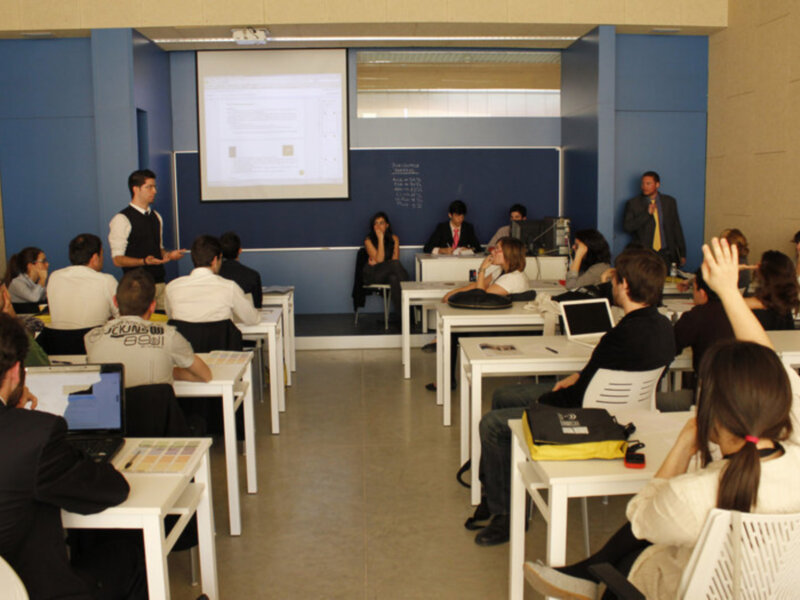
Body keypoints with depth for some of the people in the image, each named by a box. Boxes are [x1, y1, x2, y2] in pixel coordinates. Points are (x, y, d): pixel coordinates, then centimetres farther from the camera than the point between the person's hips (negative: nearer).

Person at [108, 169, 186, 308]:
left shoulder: (156, 217, 15)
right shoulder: (121, 220, -6)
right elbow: (117, 259, -9)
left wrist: (169, 254, 3)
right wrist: (144, 261, -23)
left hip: (160, 282, 6)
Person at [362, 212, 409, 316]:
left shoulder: (394, 239, 9)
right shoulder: (369, 240, -2)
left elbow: (396, 258, 0)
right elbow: (379, 259, -14)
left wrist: (377, 262, -11)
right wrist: (380, 239, -15)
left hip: (387, 273, 3)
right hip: (373, 275, -3)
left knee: (394, 278, -36)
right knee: (394, 264, -33)